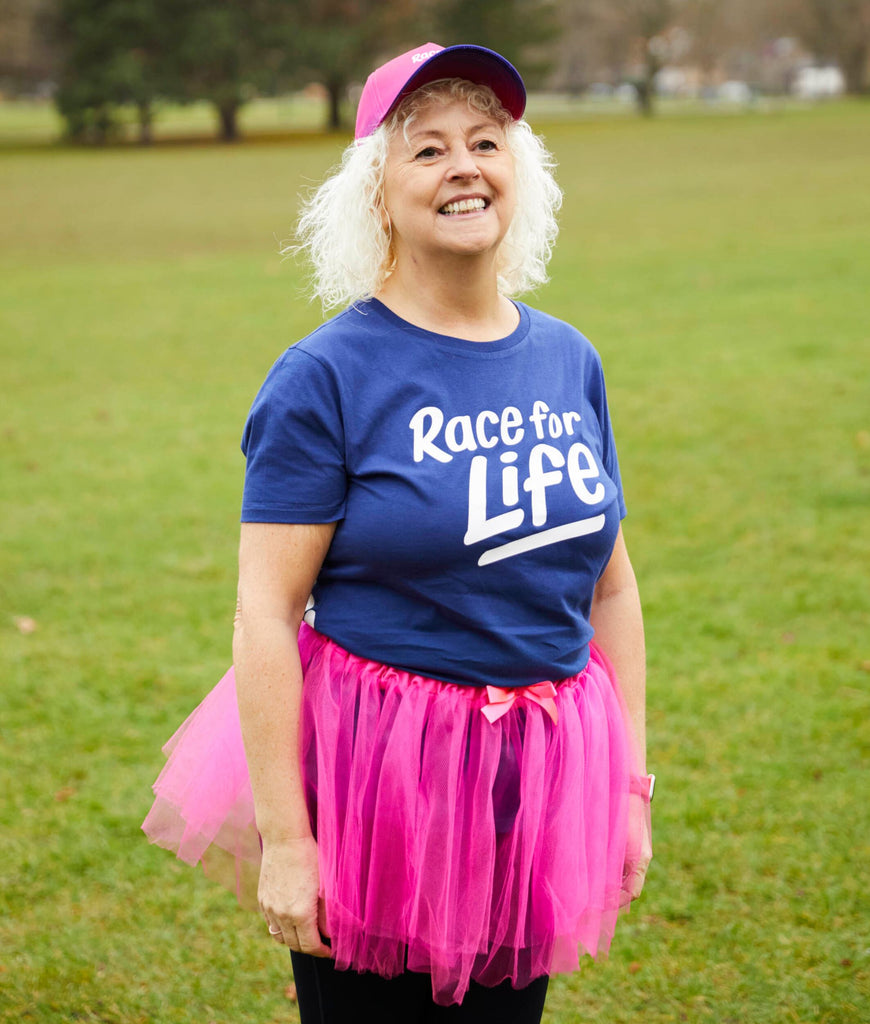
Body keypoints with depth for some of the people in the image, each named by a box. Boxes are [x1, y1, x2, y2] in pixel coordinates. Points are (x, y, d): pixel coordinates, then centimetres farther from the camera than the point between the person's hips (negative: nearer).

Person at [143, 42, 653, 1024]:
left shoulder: (569, 361, 5)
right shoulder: (326, 376, -11)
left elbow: (609, 584, 11)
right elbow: (266, 614, -13)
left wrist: (630, 785, 9)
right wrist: (283, 837, -15)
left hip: (535, 786, 5)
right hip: (372, 778, -5)